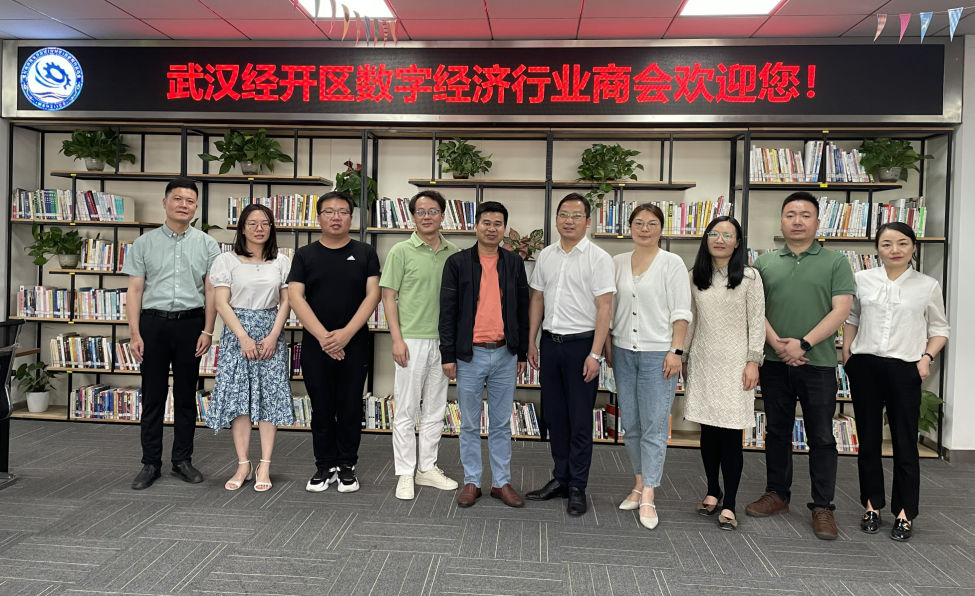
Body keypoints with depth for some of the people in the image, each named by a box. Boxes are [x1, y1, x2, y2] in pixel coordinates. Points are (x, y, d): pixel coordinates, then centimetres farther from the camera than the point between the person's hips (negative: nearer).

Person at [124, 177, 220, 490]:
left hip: (190, 323, 0)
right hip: (153, 323, 0)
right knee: (153, 395, 5)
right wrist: (134, 333, -4)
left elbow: (211, 291, 3)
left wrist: (207, 331, -4)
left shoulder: (207, 245, 5)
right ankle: (150, 464, 15)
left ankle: (183, 460, 18)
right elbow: (135, 290, 3)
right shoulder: (144, 243, 5)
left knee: (186, 395, 8)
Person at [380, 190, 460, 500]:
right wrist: (397, 339, -12)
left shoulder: (453, 253, 7)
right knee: (406, 410, 2)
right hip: (412, 340, -4)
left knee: (435, 410, 13)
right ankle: (405, 474, 14)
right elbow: (388, 297, -4)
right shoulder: (401, 251, -4)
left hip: (443, 341, 4)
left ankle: (427, 468, 26)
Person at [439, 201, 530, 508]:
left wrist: (522, 353, 9)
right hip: (470, 355, -2)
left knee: (502, 424, 11)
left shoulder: (514, 263, 6)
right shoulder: (457, 262, -2)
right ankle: (471, 482, 22)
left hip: (505, 355, 2)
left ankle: (501, 482, 22)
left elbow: (522, 310, 10)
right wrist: (448, 355, -5)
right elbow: (447, 311, -2)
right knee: (470, 424, 9)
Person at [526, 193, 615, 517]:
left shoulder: (598, 258, -8)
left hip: (581, 344, -5)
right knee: (554, 416, 13)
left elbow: (604, 307, -11)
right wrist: (531, 342, 11)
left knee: (580, 420, 2)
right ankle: (560, 478, 27)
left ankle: (577, 487, 14)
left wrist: (595, 354, -16)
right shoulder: (546, 255, 9)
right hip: (550, 342, 5)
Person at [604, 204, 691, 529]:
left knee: (654, 425, -2)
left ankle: (648, 498, 3)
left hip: (658, 353, -4)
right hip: (623, 352, 4)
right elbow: (610, 308, 12)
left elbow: (681, 312, -6)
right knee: (630, 423, 10)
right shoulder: (617, 263, 9)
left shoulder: (672, 263, -2)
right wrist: (608, 349, 9)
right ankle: (640, 482, 25)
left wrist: (676, 351, -12)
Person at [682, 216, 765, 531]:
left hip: (734, 363, -3)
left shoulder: (749, 277, -1)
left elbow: (757, 322, -3)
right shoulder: (695, 277, 8)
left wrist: (753, 361, -9)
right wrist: (682, 358, 12)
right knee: (708, 431, 9)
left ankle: (729, 504, 6)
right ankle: (712, 492, 25)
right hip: (703, 362, 3)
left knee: (731, 434, -3)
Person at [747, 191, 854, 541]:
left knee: (821, 437, 3)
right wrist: (778, 344, -10)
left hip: (818, 364, -2)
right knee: (777, 432, 12)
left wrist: (803, 344, -15)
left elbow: (841, 310, -6)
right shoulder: (765, 263, 9)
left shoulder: (835, 263, 2)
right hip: (774, 363, 3)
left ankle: (822, 507, 13)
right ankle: (777, 494, 26)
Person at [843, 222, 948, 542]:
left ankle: (904, 513, 14)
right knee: (868, 440, 10)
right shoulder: (861, 280, 4)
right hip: (864, 366, 2)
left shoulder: (928, 286, 1)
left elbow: (939, 329, 8)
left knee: (905, 443, 1)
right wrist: (846, 352, 6)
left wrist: (927, 356, -7)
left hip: (904, 369, -1)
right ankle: (872, 506, 22)